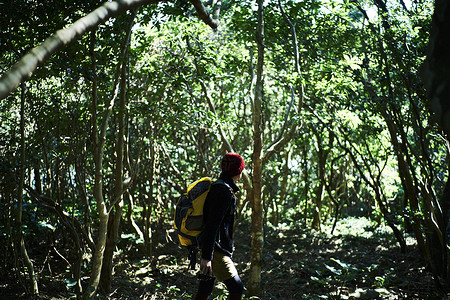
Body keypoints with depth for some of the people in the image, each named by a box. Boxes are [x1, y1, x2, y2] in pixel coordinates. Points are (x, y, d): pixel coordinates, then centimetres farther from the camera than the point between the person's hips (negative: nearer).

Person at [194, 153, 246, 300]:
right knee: (237, 288, -5)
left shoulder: (218, 187, 14)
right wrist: (207, 256, -24)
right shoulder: (224, 191, -17)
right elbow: (212, 225, -22)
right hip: (216, 249, -10)